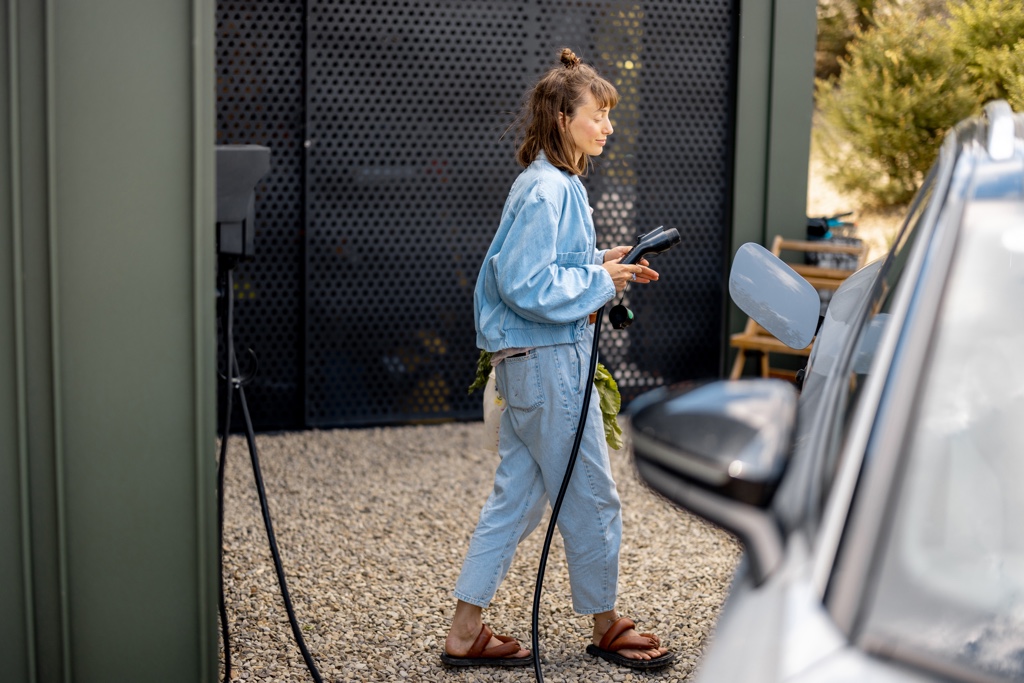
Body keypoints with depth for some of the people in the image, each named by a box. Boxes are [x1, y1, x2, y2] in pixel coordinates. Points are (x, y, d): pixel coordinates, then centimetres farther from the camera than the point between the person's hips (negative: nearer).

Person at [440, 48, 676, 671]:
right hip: (549, 362, -10)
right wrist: (601, 281, -15)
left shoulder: (559, 185, 13)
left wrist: (602, 268, 9)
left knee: (518, 495, 12)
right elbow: (527, 286, -23)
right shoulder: (545, 191, -18)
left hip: (531, 361, 10)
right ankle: (607, 625, 21)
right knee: (591, 496, 4)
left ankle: (467, 631, 17)